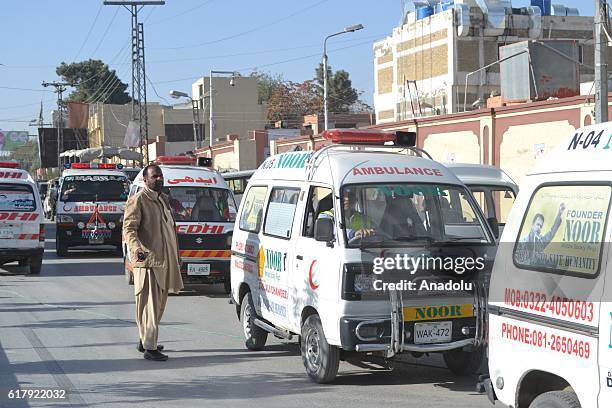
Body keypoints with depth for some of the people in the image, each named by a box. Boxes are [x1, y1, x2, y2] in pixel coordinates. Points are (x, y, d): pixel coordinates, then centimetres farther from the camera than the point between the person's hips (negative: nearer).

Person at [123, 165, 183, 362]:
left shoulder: (163, 199, 19)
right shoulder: (137, 200, -8)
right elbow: (129, 228, -16)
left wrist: (176, 256, 26)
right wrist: (136, 249, -34)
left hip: (164, 260, 9)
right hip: (147, 259, -9)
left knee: (159, 303, 16)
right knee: (150, 304, -9)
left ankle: (145, 340, 28)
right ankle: (149, 347, -8)